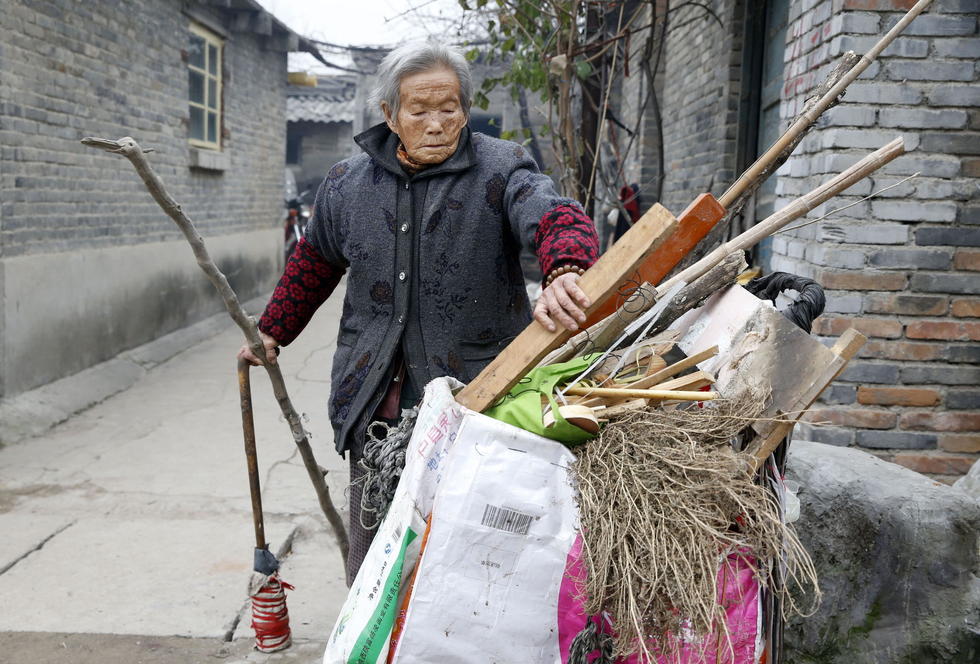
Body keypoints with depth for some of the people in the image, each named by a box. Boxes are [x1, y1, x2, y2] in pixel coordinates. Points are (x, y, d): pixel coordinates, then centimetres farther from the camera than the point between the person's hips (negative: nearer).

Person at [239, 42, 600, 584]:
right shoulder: (348, 184, 9)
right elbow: (313, 263, 24)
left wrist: (564, 272, -45)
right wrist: (272, 332, 30)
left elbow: (558, 218, -23)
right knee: (370, 562, 12)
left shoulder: (501, 170, -4)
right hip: (375, 404, 4)